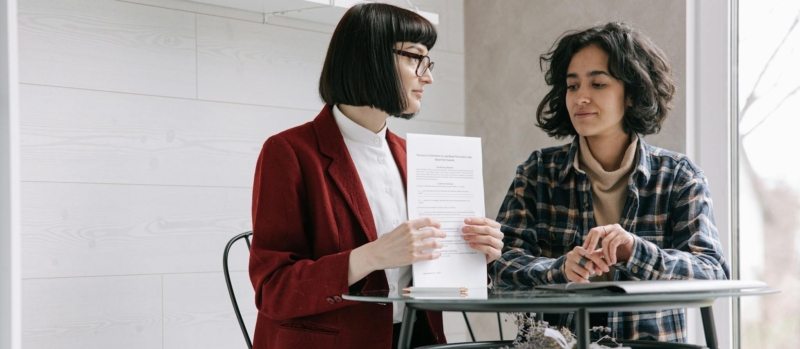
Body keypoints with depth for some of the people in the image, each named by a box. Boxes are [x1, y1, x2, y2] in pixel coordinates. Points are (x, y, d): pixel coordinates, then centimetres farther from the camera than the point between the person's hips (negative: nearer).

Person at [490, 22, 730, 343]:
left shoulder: (679, 176, 5)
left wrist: (636, 252, -23)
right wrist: (561, 269, -23)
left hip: (650, 343, 0)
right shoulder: (539, 171, 7)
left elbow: (714, 274, -6)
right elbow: (502, 261, -3)